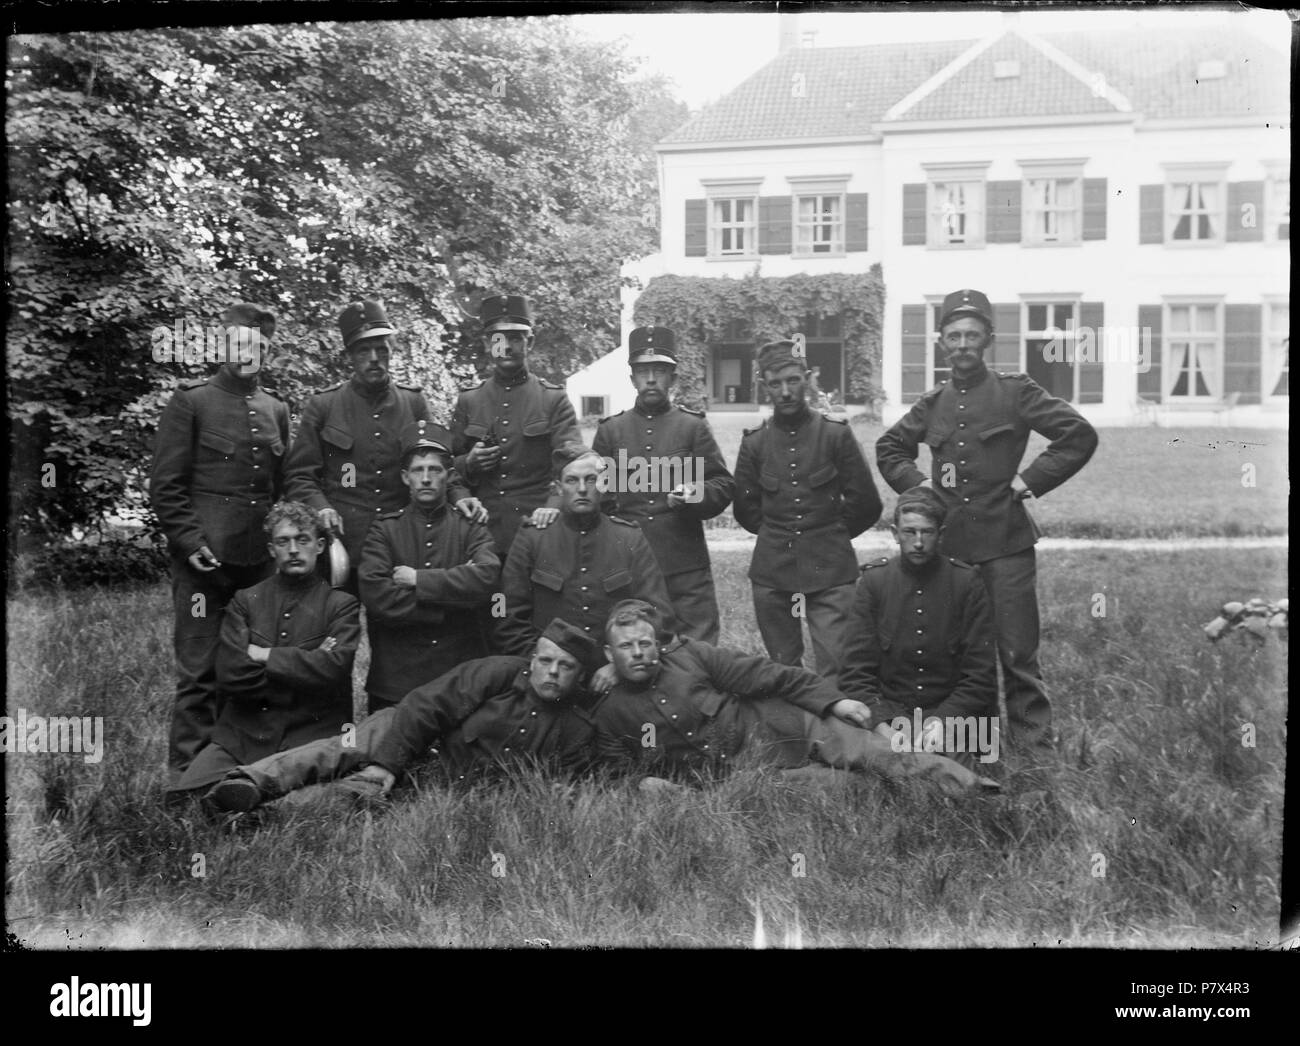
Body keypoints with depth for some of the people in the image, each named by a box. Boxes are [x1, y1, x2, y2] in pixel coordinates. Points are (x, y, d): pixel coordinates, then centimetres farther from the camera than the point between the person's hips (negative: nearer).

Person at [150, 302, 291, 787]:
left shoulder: (276, 410, 15)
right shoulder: (190, 402, 1)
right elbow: (165, 485, -3)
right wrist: (192, 543, -12)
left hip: (261, 560, 5)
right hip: (206, 559, -4)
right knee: (200, 670, -2)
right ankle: (186, 774, 8)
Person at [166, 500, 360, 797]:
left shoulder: (341, 604, 5)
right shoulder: (245, 601, 11)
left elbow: (333, 668, -12)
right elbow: (230, 676, -1)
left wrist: (264, 656, -5)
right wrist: (306, 666, -6)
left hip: (310, 738, -2)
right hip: (241, 736, 2)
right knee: (183, 798, -19)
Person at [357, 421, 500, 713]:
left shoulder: (471, 529, 5)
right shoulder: (384, 529, 3)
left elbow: (486, 578, -15)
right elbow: (376, 596, -12)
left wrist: (419, 579, -13)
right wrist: (453, 602, -12)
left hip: (463, 677, 1)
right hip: (396, 679, 0)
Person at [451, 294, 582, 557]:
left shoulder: (554, 399, 2)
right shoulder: (468, 401, 11)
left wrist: (555, 504, -27)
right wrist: (468, 463, -8)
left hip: (536, 529, -2)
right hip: (481, 532, 2)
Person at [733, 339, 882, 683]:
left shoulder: (836, 433, -1)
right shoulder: (754, 441, 5)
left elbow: (866, 504, 4)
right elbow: (745, 509, 14)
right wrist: (778, 535, 12)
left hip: (830, 569, -2)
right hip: (772, 573, 2)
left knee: (836, 668, -8)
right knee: (782, 670, 10)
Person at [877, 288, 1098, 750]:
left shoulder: (1015, 392, -1)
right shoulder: (932, 405, 12)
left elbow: (1080, 435, -4)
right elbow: (888, 449, 26)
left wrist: (1030, 479, -8)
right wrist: (916, 483, 10)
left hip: (1006, 543, -4)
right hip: (947, 543, 4)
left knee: (1018, 651, -1)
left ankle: (1034, 741, 11)